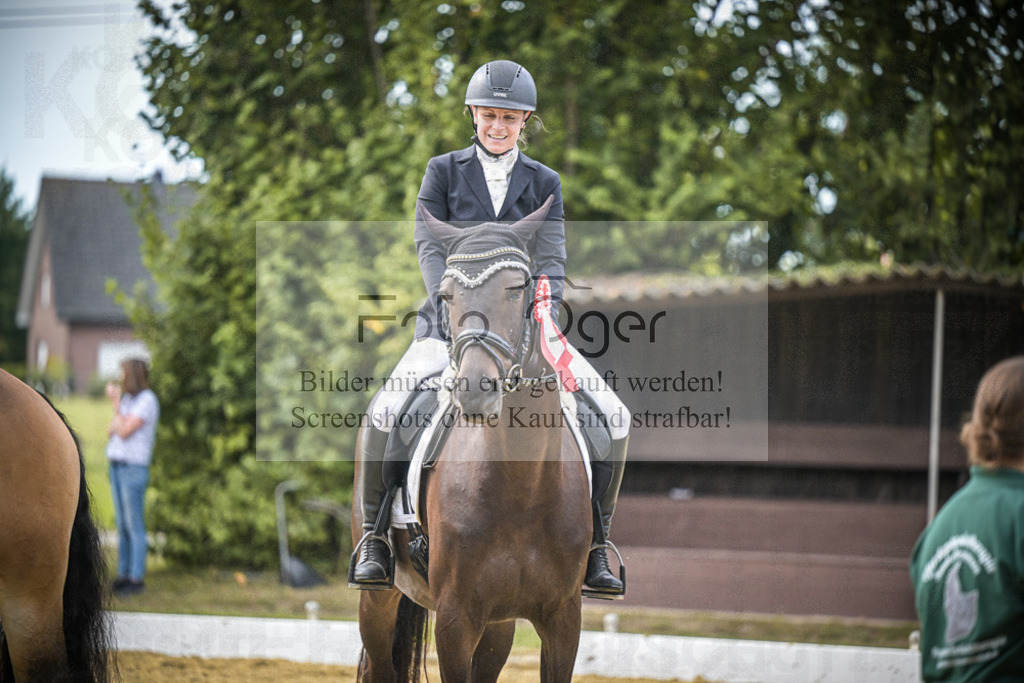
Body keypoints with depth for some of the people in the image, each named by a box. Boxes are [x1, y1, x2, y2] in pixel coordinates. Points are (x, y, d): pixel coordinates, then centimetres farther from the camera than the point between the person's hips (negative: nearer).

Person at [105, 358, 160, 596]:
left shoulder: (147, 401, -16)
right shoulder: (128, 399, 13)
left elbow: (124, 432, -20)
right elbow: (111, 432, 10)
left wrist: (115, 404, -12)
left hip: (134, 468, -9)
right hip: (117, 466, 9)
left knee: (134, 526, -5)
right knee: (122, 523, 10)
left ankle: (136, 579, 0)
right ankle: (123, 575, 15)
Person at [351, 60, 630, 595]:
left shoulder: (543, 183, 11)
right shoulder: (443, 171, 6)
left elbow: (551, 260, 0)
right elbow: (430, 247, -4)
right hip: (450, 324, -2)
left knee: (614, 418, -14)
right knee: (384, 413, -28)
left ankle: (593, 544, -1)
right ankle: (373, 536, -10)